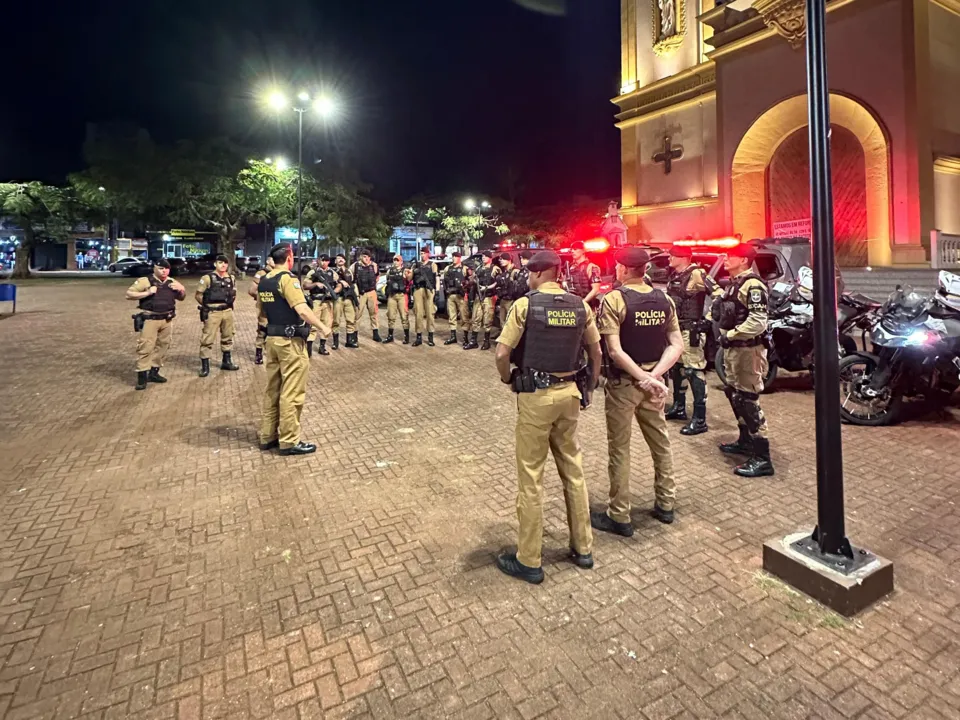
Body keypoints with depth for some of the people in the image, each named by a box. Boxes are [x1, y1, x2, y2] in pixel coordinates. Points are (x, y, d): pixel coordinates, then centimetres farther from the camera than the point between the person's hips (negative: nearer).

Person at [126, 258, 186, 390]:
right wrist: (147, 293, -19)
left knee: (162, 347, 11)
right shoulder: (144, 281, -5)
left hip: (167, 321, 6)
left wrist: (182, 289, 0)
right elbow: (128, 294, -7)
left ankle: (154, 372, 23)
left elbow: (182, 297, 22)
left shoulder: (172, 282, 12)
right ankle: (142, 376, -4)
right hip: (149, 320, -6)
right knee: (145, 348, -8)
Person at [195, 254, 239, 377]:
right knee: (207, 339, -3)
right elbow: (198, 294, -4)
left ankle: (226, 361, 30)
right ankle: (205, 366, 3)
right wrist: (207, 305, -2)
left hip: (228, 311, 5)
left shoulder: (231, 278, 7)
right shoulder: (207, 278, -8)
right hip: (213, 313, -5)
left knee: (227, 337, 15)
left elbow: (234, 293, 22)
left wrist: (230, 302, 9)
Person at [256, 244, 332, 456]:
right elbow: (302, 309, -26)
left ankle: (268, 436, 24)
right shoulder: (287, 279, -16)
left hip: (272, 338, 9)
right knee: (292, 392, -1)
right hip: (290, 341, -9)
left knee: (272, 389, 16)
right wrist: (322, 326, -18)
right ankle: (289, 441, 5)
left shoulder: (263, 280, 10)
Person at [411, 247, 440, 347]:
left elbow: (437, 279, 1)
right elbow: (411, 278, 22)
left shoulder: (433, 265, 9)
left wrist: (437, 292, -8)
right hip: (418, 290, 3)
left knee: (430, 313, -3)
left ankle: (430, 337, 3)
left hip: (429, 290, -3)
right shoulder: (416, 265, 19)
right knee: (419, 313, 1)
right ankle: (419, 337, 5)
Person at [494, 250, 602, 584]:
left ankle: (528, 561, 16)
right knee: (573, 469, 17)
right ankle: (582, 547, 30)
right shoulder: (580, 306, 5)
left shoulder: (525, 304, -10)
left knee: (531, 476, 4)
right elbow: (595, 352, 11)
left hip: (536, 395, -5)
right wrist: (590, 386, 22)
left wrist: (507, 379, 6)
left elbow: (502, 353, -13)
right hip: (569, 392, 5)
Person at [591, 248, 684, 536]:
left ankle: (619, 516, 15)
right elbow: (677, 345, -3)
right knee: (660, 442, 19)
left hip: (623, 384, -5)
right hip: (652, 382, 6)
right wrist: (654, 375, -13)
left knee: (619, 449, 5)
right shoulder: (664, 300, 3)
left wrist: (644, 378, -18)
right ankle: (665, 504, 33)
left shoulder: (614, 299, -15)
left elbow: (614, 351, -23)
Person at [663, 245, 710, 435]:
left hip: (690, 331, -10)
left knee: (694, 372, -10)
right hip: (674, 329, 10)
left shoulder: (696, 274, -13)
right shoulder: (674, 276, 13)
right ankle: (679, 407, 34)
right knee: (676, 368, 18)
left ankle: (700, 420, -8)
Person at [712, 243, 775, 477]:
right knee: (734, 395, 20)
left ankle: (762, 458, -2)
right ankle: (745, 441, 36)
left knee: (748, 401, -9)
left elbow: (758, 323, -25)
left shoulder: (753, 285, -16)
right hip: (733, 348, 11)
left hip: (748, 349, -11)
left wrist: (730, 335, -21)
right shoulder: (733, 284, 15)